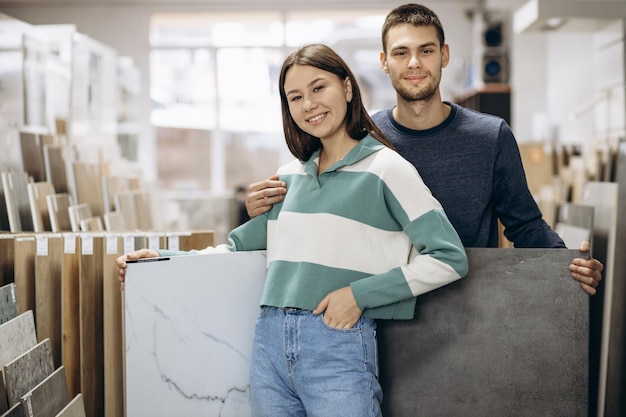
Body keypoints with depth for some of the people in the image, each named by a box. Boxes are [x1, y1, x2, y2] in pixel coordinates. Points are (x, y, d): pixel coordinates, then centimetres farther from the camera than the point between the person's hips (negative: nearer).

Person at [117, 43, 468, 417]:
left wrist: (360, 293, -13)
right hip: (270, 343, 6)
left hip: (339, 345, -5)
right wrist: (164, 260, 13)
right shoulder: (290, 176, 15)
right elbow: (240, 245, 23)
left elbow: (449, 259, -8)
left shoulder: (385, 168, -3)